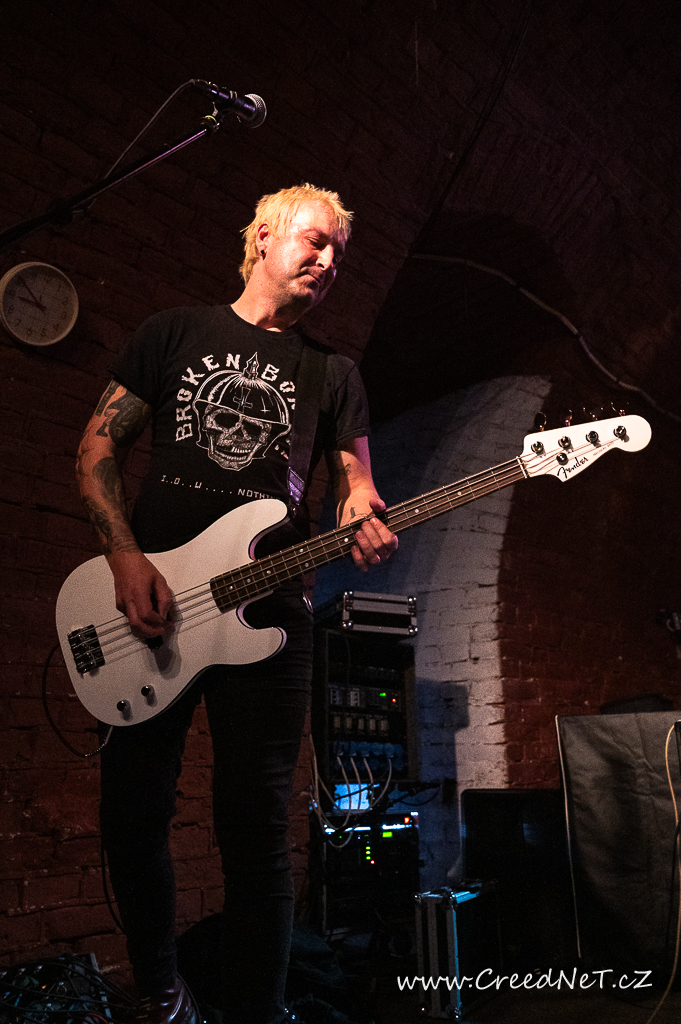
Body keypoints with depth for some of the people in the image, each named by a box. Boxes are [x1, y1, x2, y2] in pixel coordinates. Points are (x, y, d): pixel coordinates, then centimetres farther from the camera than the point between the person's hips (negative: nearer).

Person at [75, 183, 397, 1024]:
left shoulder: (334, 372, 14)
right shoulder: (175, 332, 10)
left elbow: (356, 484, 10)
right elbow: (97, 447, 6)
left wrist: (366, 528, -16)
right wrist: (126, 559, -9)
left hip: (265, 615, 0)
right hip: (147, 606, 0)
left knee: (255, 835, -3)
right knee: (132, 817, 6)